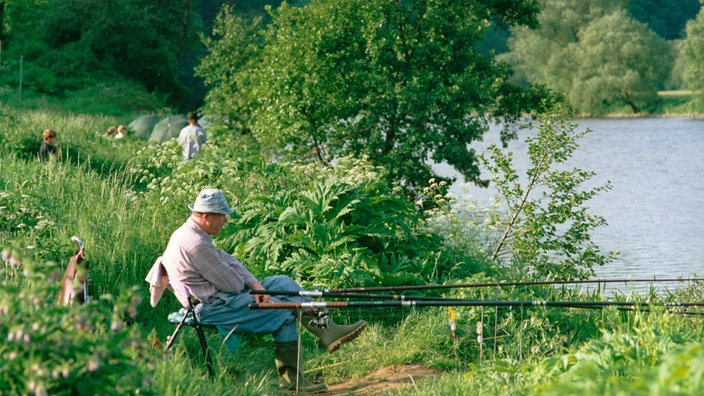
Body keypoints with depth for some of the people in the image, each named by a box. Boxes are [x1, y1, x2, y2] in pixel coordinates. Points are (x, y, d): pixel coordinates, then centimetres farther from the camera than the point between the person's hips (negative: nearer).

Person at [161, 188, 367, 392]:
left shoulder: (193, 233, 10)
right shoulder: (195, 244, -24)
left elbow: (230, 261, 10)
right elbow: (232, 285, -20)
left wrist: (255, 285, -4)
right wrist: (252, 285, 2)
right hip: (213, 308, -11)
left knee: (282, 282, 6)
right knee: (284, 312, -9)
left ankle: (327, 330, 1)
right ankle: (290, 378, -1)